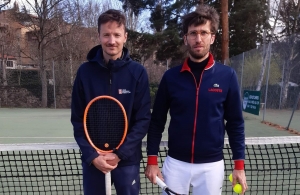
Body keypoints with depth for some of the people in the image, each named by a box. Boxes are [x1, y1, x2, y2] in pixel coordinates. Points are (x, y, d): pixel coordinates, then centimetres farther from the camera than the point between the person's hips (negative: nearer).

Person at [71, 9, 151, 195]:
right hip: (93, 160, 1)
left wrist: (120, 153, -13)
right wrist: (91, 155, -10)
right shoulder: (85, 71, -4)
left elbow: (143, 120, -7)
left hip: (127, 159, -1)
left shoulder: (138, 72, -7)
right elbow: (78, 120, -1)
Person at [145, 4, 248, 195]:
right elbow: (157, 121, 2)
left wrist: (239, 165, -1)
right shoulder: (171, 76, -3)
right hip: (175, 163, 1)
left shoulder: (227, 75, -4)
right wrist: (152, 159, 0)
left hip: (211, 165, 0)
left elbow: (235, 123, 0)